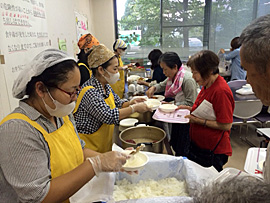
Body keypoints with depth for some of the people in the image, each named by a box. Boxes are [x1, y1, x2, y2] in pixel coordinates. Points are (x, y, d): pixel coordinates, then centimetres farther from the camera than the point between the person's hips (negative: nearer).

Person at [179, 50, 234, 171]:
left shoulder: (221, 91, -24)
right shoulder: (207, 86, 5)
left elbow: (226, 125, -24)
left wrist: (198, 120, -24)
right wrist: (189, 109, 3)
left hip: (213, 152, -9)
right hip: (198, 145, 9)